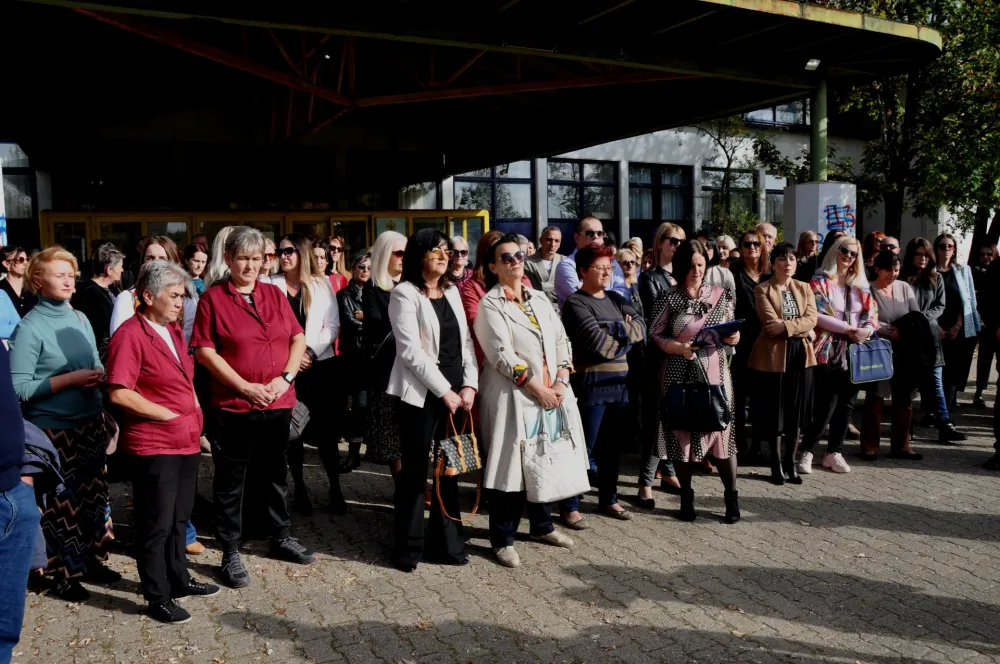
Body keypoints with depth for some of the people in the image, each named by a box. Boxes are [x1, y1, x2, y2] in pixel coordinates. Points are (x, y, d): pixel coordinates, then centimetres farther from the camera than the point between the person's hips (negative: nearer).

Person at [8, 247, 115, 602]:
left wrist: (98, 375, -6)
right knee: (61, 502, 3)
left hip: (91, 422, 6)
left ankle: (91, 558, 30)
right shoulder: (29, 328, -13)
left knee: (93, 494, 14)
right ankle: (65, 573, 18)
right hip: (53, 429, -6)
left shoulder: (80, 319, 6)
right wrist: (71, 379, -20)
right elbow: (19, 387, -17)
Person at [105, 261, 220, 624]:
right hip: (153, 445, -9)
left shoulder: (173, 330, 12)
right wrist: (169, 416, -17)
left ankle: (178, 579, 35)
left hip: (186, 441, 9)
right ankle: (158, 598, 17)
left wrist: (195, 418, 10)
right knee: (156, 524, 4)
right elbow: (120, 394, -24)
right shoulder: (130, 335, -16)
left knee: (179, 517, 20)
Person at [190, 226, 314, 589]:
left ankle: (282, 537, 34)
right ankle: (230, 553, 19)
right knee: (231, 480, 6)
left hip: (278, 402, 4)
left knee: (275, 473, 18)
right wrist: (245, 387, -15)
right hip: (234, 404, -4)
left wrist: (286, 377, -8)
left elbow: (298, 338, 8)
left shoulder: (275, 294, 8)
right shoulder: (213, 298, -4)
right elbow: (204, 351, -9)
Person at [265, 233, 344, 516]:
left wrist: (310, 351, -11)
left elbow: (332, 325, 1)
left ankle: (335, 489, 10)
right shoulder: (271, 285, 5)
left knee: (325, 429, -1)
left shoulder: (322, 284, 6)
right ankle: (300, 489, 17)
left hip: (321, 366, 0)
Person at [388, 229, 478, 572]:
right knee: (415, 471, 2)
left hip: (456, 393, 6)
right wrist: (445, 391, -14)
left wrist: (469, 385, -2)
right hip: (422, 394, -6)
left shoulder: (452, 292, 14)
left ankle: (445, 543, 21)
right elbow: (411, 350, -13)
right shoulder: (405, 293, -5)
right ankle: (408, 547, 15)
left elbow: (465, 342, 11)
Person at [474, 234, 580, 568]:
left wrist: (561, 381, -5)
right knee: (512, 466, -1)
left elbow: (562, 340, 10)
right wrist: (537, 388, -16)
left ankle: (542, 525, 33)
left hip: (552, 394, 6)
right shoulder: (490, 304, -6)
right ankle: (502, 539, 13)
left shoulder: (540, 298, 13)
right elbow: (502, 355, -15)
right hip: (513, 397, -6)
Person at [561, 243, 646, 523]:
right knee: (584, 446, -1)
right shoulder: (576, 303, -8)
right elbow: (599, 344, -19)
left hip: (619, 380, 7)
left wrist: (614, 328, -13)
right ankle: (570, 506, 10)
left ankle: (608, 499, 29)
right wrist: (624, 338, -3)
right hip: (591, 382, -7)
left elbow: (641, 328, 3)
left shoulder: (616, 299, 15)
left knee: (611, 445, 15)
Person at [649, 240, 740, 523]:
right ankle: (686, 497, 17)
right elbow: (654, 335, -4)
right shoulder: (668, 298, 0)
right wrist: (678, 348, -19)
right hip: (679, 373, -1)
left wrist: (733, 337, -9)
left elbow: (730, 332, 13)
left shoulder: (721, 295, 8)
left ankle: (731, 496, 13)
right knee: (681, 431, 4)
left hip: (714, 371, 1)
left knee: (721, 428, -1)